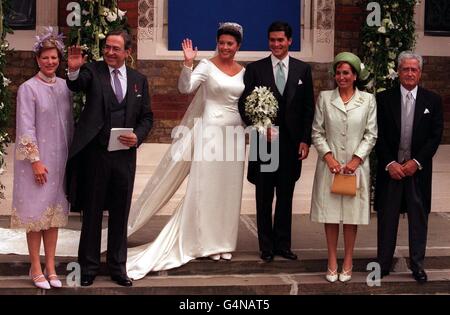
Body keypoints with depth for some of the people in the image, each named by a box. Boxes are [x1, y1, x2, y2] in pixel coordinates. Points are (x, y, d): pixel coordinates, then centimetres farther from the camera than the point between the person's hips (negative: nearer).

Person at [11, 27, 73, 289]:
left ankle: (51, 267, 17)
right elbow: (26, 127, -11)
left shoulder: (64, 86, 7)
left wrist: (71, 155, 11)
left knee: (54, 210, 9)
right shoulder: (28, 88, -8)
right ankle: (36, 269, 10)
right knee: (36, 210, 2)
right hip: (37, 158, -5)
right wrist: (35, 160, -15)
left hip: (60, 158, 5)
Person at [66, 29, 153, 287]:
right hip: (94, 152, -3)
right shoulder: (92, 70, -2)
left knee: (120, 214, 12)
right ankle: (89, 267, 20)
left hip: (125, 155, 3)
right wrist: (74, 70, -45)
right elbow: (76, 85, -23)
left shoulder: (139, 80, 8)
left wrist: (138, 136, -8)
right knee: (92, 212, 8)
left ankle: (118, 266, 24)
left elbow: (147, 117, 10)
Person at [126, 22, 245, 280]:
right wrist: (188, 63, -29)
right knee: (206, 187, -1)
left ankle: (224, 242, 19)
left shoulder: (244, 72, 10)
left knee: (230, 189, 8)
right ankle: (207, 241, 10)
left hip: (235, 133, 5)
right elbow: (185, 87, -17)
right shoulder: (207, 66, -3)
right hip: (211, 131, -4)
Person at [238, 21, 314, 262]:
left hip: (292, 143, 1)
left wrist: (305, 140, -2)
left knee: (286, 197, 9)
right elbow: (244, 105, 0)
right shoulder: (255, 69, 1)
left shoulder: (303, 70, 5)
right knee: (264, 198, 7)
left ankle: (282, 244, 20)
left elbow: (308, 108, 5)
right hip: (264, 142, -1)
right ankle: (266, 246, 17)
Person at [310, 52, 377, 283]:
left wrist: (356, 159, -9)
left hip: (356, 165, 0)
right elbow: (317, 131, 3)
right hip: (330, 164, 0)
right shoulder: (324, 98, 2)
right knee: (330, 215, 5)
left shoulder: (368, 100, 1)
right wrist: (328, 156, -9)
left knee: (352, 215, 5)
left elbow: (371, 134, 1)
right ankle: (332, 263, 15)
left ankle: (347, 263, 17)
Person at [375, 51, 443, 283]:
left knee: (419, 217, 8)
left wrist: (416, 162, -9)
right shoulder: (384, 99, 1)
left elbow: (436, 136, 0)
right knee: (387, 217, 6)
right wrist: (390, 163, -10)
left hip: (418, 169, 1)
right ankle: (383, 263, 16)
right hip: (390, 168, 0)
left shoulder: (432, 100, 3)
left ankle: (417, 264, 19)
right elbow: (379, 135, -1)